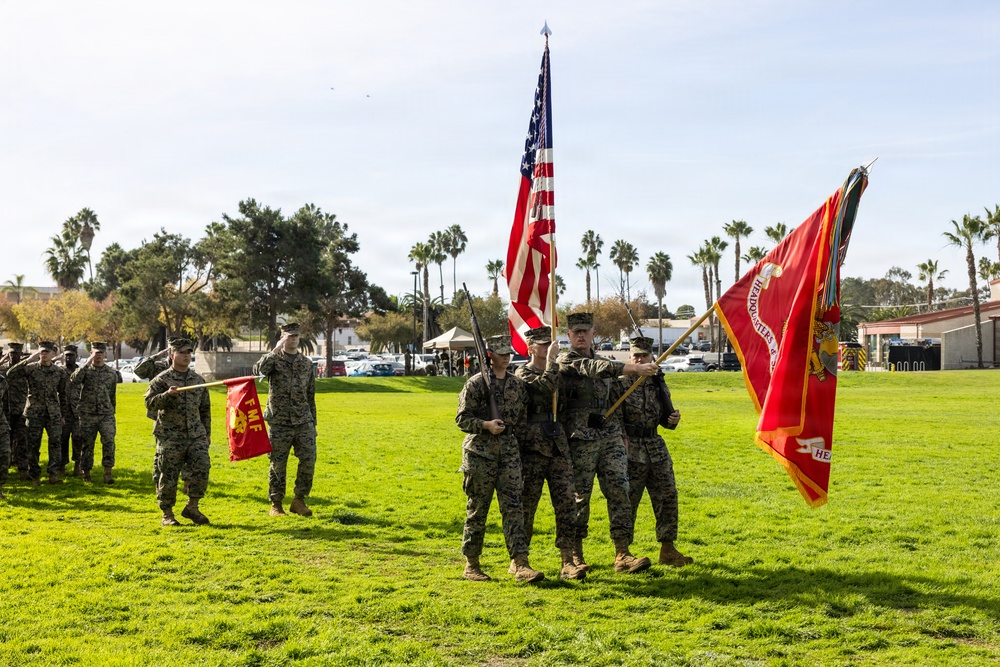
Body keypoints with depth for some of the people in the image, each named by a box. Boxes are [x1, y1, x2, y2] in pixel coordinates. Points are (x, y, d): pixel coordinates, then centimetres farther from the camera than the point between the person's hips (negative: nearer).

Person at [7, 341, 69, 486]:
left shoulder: (60, 371, 5)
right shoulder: (30, 368, -2)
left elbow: (63, 393, 13)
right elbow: (10, 375, -17)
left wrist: (63, 413, 12)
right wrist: (28, 360, -20)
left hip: (53, 413, 1)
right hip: (34, 413, -1)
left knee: (56, 443, -8)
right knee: (33, 445, 3)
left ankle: (53, 474, 1)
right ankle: (35, 476, 13)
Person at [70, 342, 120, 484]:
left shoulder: (112, 373, 7)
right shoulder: (85, 370, 1)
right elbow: (73, 380, -21)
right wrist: (87, 363, -23)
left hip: (106, 415, 0)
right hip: (87, 415, 0)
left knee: (109, 441, -14)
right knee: (86, 445, 5)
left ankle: (108, 472, -10)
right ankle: (86, 472, 18)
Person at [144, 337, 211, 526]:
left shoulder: (199, 380, 13)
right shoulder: (162, 380, -1)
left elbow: (205, 409, 19)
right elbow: (149, 402, -12)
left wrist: (207, 433, 16)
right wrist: (167, 395, -29)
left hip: (196, 436, 4)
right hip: (170, 438, -3)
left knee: (202, 468, -11)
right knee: (169, 477, 1)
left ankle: (192, 507, 5)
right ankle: (167, 515, 13)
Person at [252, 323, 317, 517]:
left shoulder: (307, 364, 12)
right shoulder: (274, 360, 1)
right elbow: (258, 370, -23)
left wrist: (313, 423, 14)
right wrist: (276, 350, -18)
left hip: (303, 421, 3)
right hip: (279, 423, -3)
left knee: (308, 459, -7)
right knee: (278, 465, 2)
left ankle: (299, 500, 8)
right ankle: (276, 504, 15)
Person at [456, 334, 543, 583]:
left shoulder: (517, 384, 11)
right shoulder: (475, 384, -4)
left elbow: (524, 416, 20)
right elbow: (462, 418, -7)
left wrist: (515, 432, 6)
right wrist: (486, 425, -20)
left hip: (509, 451, 4)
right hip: (480, 451, -4)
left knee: (513, 507, -4)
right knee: (477, 509, 4)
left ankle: (520, 564, -7)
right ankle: (471, 564, 15)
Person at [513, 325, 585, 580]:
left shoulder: (557, 372, 17)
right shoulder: (523, 373, -3)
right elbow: (546, 386, -23)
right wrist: (551, 359, -16)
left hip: (558, 447, 5)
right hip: (532, 449, -5)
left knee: (567, 502, -3)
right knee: (526, 505, 2)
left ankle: (568, 562, -2)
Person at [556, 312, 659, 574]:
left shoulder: (601, 361, 17)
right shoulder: (565, 361, -4)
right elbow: (593, 368, -23)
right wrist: (633, 368, -33)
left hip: (610, 437, 5)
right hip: (580, 439, -5)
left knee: (619, 491, -4)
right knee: (580, 496, 1)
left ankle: (622, 555, -3)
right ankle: (575, 554, 15)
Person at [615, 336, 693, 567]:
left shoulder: (658, 383, 9)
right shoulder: (620, 384, -7)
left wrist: (673, 419, -3)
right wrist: (621, 445, -20)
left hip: (656, 446, 6)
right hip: (631, 449, -6)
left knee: (667, 496, 6)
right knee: (627, 501, -1)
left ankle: (668, 550, 17)